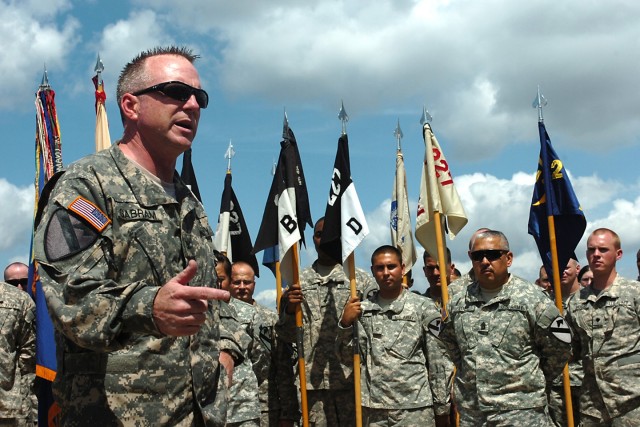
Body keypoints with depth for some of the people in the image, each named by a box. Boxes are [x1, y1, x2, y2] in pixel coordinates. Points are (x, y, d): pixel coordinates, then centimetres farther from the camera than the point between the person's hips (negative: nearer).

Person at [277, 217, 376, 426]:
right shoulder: (299, 282, 15)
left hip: (353, 379, -1)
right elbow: (287, 335, 13)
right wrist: (289, 311, -6)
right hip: (313, 383, 2)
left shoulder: (361, 280, 9)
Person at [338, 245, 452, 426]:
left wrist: (442, 407, 0)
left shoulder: (424, 308, 0)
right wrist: (345, 323, -9)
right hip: (373, 409, 2)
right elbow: (345, 352, 6)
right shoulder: (362, 309, 8)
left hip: (416, 407, -2)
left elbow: (438, 362, 1)